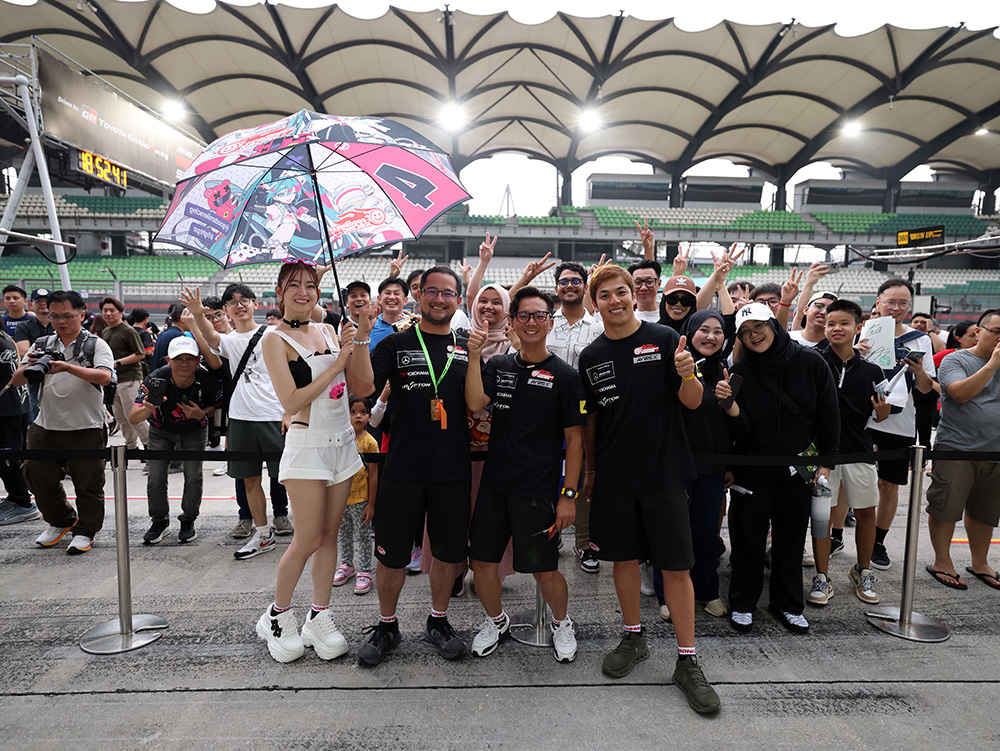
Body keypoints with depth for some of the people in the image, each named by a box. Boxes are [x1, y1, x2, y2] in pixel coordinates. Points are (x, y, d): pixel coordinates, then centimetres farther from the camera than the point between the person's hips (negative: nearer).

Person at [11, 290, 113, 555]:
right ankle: (60, 521, 33)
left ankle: (85, 531, 20)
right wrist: (29, 366, -15)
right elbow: (15, 381, 6)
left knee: (88, 483, 2)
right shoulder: (42, 345, 10)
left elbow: (104, 376, -19)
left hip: (87, 428, -4)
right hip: (45, 427, 5)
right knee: (38, 475, 10)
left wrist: (68, 367, -30)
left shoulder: (95, 344, -2)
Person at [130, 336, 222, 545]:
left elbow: (217, 405, -9)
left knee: (193, 476, -5)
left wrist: (202, 414, -30)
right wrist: (149, 408, -58)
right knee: (156, 477, -1)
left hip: (194, 430, 0)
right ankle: (159, 521, 22)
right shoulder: (155, 379, -34)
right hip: (161, 430, 0)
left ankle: (188, 521, 17)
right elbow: (133, 419, -36)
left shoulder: (207, 380, -31)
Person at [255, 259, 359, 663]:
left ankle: (319, 618, 23)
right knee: (308, 539, -1)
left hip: (342, 440, 6)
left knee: (329, 535, 10)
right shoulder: (276, 338, -6)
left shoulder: (327, 331, 11)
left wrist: (355, 344, -5)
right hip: (307, 444, -5)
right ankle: (278, 615, 22)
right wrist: (337, 364, -14)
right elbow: (291, 402, -15)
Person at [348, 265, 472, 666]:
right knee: (392, 553, 10)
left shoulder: (468, 349, 8)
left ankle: (438, 621, 36)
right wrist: (363, 335, -18)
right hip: (402, 468, -1)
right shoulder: (396, 344, 3)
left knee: (448, 549, 14)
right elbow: (363, 388, -10)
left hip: (454, 471, 2)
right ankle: (386, 625, 32)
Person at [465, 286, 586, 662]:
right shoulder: (498, 365, 7)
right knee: (482, 561, 9)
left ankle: (561, 623, 34)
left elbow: (575, 438, -4)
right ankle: (497, 621, 37)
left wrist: (569, 494, -8)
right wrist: (474, 356, -16)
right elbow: (475, 403, -9)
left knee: (544, 570, 3)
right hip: (494, 483, 4)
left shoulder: (564, 375, -3)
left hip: (538, 489, -3)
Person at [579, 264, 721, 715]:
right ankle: (634, 638, 33)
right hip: (614, 477, 3)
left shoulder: (664, 339, -4)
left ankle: (687, 661, 17)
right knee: (624, 559, 13)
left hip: (664, 472, -2)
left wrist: (687, 375, -27)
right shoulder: (591, 357, 5)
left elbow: (692, 402, -5)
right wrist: (590, 470, 14)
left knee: (676, 567, 2)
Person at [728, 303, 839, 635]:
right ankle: (742, 603, 25)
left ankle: (788, 604, 32)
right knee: (748, 538, 8)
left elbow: (829, 414, 0)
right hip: (751, 469, -1)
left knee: (791, 538, 14)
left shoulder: (810, 362, -6)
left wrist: (826, 461, 1)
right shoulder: (739, 372, -8)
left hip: (798, 467, 2)